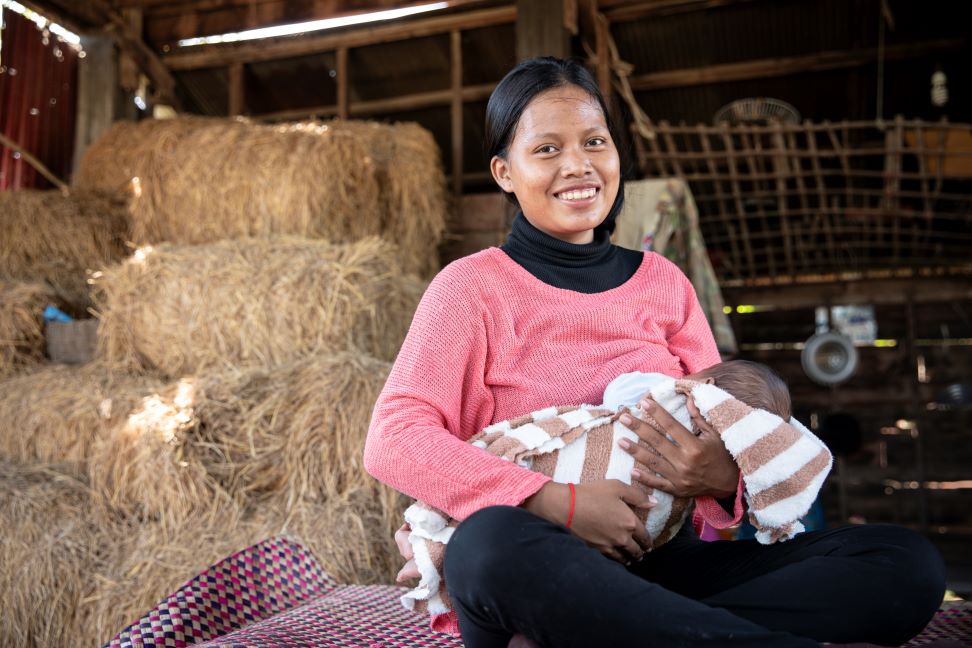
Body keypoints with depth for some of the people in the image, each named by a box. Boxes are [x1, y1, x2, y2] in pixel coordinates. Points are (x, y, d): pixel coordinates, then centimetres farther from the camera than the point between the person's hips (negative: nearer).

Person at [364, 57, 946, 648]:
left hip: (664, 564, 5)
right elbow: (392, 441, -15)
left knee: (909, 564, -15)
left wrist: (721, 476, -14)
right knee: (495, 540, -40)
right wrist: (561, 503, -24)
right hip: (540, 578, -4)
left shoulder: (663, 283, 11)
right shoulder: (473, 287, -1)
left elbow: (724, 440, 11)